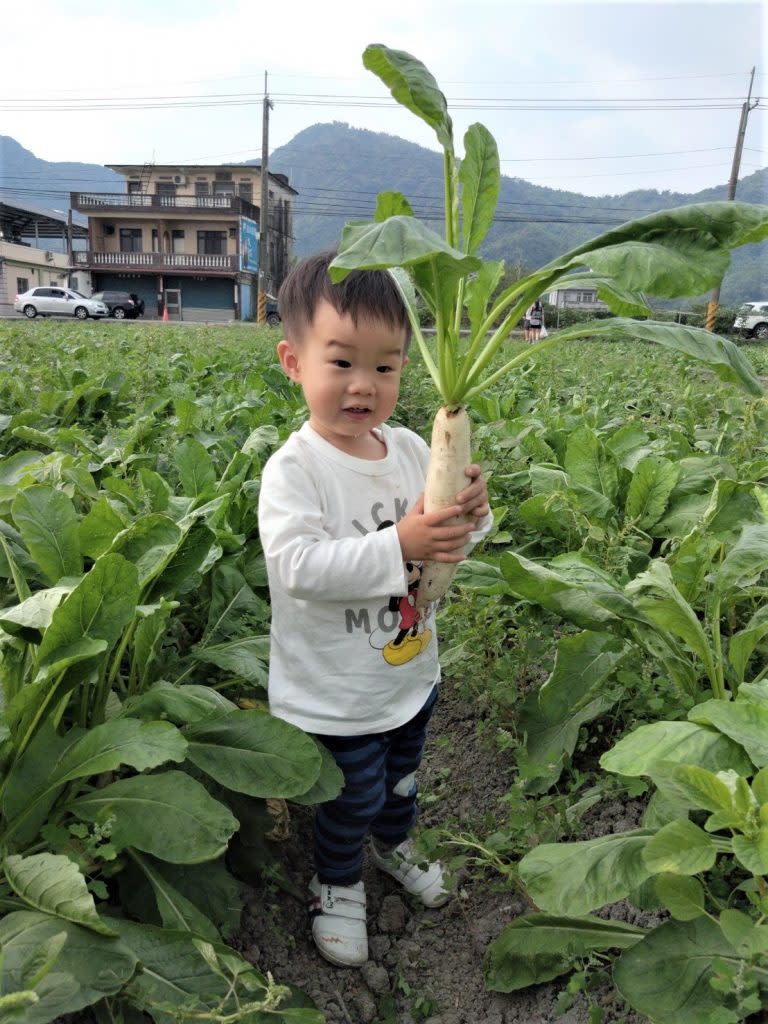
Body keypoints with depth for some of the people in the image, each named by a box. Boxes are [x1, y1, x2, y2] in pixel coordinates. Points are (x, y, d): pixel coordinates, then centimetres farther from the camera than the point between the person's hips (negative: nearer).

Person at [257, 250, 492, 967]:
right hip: (335, 694, -6)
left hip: (411, 672, 6)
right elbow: (297, 566, -33)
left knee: (401, 777, 30)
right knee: (352, 799, 16)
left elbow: (443, 548, 0)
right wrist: (397, 545, -40)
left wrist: (470, 517, -23)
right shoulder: (293, 469, -23)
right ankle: (337, 886, 47)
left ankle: (395, 845, 60)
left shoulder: (411, 450, -5)